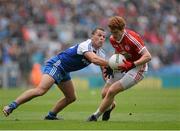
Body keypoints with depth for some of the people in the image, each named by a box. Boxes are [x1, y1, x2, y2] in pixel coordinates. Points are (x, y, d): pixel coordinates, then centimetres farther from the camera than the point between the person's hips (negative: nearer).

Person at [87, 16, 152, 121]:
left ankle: (95, 116, 0)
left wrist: (132, 65, -37)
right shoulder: (112, 39, -3)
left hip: (137, 69, -7)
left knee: (111, 92, -17)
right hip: (123, 67, 8)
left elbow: (148, 56, -28)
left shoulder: (132, 38, -27)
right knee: (105, 93, 2)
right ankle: (110, 106, 36)